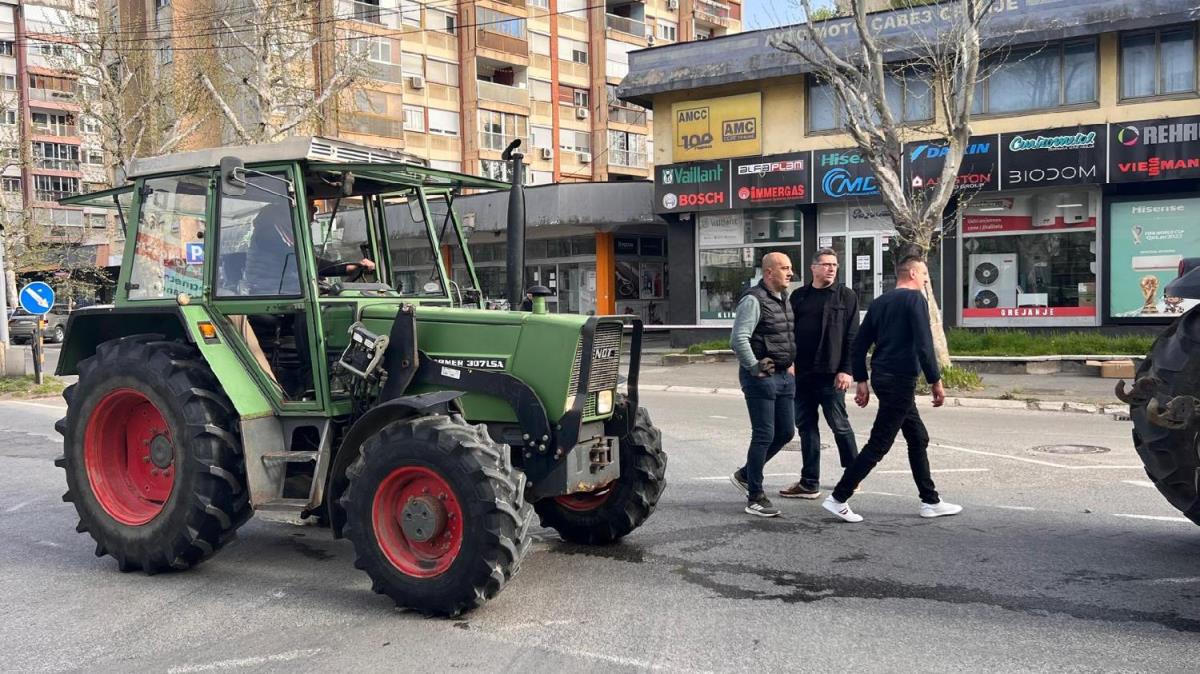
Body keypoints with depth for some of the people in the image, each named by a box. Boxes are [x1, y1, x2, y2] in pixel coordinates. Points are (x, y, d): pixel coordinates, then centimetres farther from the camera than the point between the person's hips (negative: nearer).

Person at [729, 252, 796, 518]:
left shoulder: (785, 299, 14)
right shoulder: (754, 300, -14)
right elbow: (738, 339, -22)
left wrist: (790, 365, 15)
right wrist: (754, 368, -17)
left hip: (784, 376, 9)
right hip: (761, 377, -9)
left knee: (785, 432, 13)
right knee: (764, 436, -5)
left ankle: (745, 474, 30)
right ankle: (755, 498, 5)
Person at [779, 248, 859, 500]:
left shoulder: (846, 296, 0)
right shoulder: (799, 296, 11)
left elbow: (852, 337, -5)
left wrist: (846, 370, -12)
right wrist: (789, 364, 5)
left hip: (831, 375, -4)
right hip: (802, 374, 5)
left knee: (840, 425, 3)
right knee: (806, 427, 7)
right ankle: (809, 483, 14)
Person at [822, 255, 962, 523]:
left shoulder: (879, 302, 13)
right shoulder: (915, 299, -9)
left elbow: (858, 346, 12)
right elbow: (923, 345, -18)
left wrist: (862, 381, 15)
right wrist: (936, 381, -13)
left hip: (882, 378, 9)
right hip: (901, 380, -9)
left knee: (918, 438, 16)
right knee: (879, 444, -5)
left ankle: (931, 502, 21)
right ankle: (838, 498, -4)